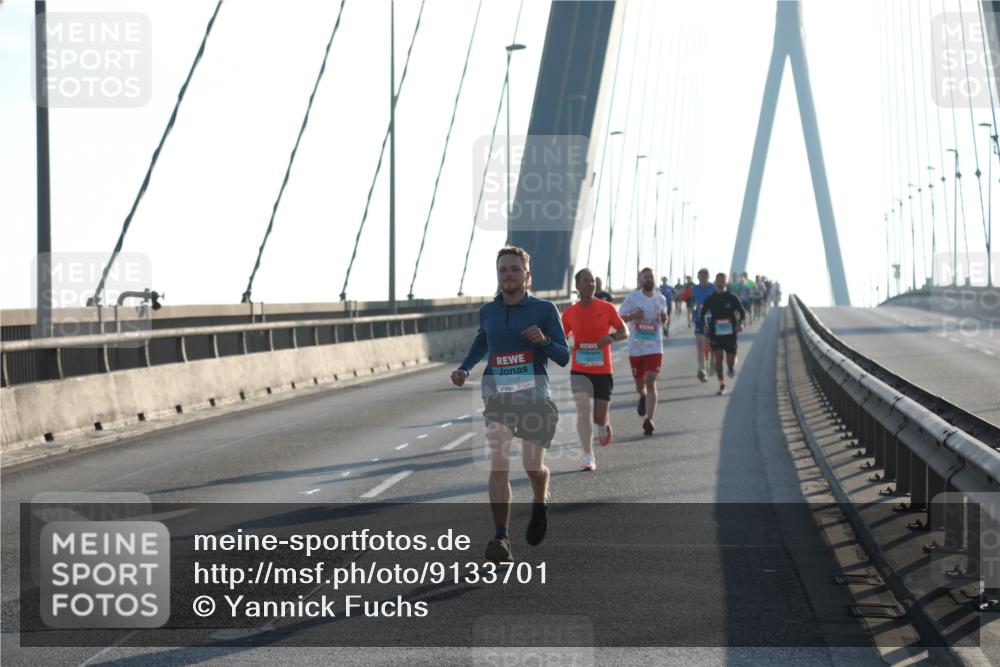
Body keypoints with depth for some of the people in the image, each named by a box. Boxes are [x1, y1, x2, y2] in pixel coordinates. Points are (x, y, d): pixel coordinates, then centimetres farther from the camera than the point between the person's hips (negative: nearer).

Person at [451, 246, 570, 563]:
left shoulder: (544, 309, -2)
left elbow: (564, 357, -2)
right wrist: (464, 369, 12)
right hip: (497, 395, 2)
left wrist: (544, 340, -21)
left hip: (534, 396, -1)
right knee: (498, 463, -15)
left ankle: (540, 504, 40)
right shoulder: (488, 311, 7)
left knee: (533, 466, 4)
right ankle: (502, 539, -17)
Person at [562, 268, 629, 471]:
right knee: (583, 411, -15)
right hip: (580, 371, 0)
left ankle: (604, 424, 40)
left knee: (599, 417, 2)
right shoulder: (570, 313, 2)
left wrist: (611, 337, -20)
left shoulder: (606, 308, -2)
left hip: (603, 371, 0)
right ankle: (588, 456, -7)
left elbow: (625, 332, 0)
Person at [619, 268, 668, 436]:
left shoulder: (661, 299, 6)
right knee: (639, 382, 12)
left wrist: (664, 318, -4)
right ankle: (643, 397, 50)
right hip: (636, 347, 0)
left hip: (655, 347, 0)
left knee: (651, 382, -13)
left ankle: (649, 419, -15)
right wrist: (632, 316, -19)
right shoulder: (632, 298, -3)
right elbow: (619, 318, -1)